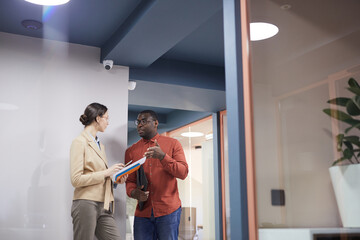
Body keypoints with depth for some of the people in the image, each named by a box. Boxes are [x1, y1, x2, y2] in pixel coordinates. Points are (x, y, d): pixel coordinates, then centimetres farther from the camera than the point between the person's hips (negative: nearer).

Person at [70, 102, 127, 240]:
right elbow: (76, 180, -13)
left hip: (104, 207, 7)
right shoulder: (80, 142, -5)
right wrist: (106, 173, -12)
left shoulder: (100, 144, 19)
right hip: (86, 204, -7)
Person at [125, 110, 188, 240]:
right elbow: (129, 180, 10)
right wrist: (134, 193, -12)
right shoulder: (131, 151, 12)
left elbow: (183, 173, -4)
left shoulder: (173, 144, 5)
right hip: (142, 212, 2)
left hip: (168, 210, -2)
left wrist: (162, 156, -17)